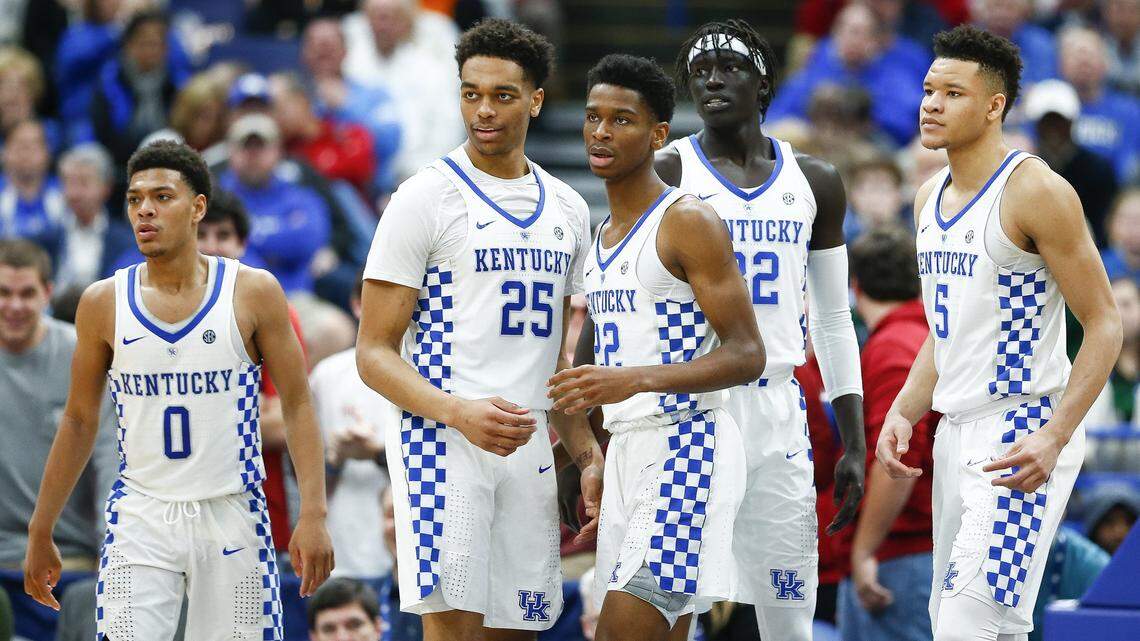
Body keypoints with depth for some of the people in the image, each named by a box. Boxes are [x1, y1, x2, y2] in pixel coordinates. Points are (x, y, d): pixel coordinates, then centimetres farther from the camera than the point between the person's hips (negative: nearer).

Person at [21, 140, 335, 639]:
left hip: (232, 517, 0)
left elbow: (297, 406, 0)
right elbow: (79, 421, 12)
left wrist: (313, 514, -9)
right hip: (141, 518, 1)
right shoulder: (104, 303, 3)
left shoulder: (253, 293, -2)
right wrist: (40, 532, 13)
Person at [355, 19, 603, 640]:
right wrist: (460, 413, -21)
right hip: (442, 442, -6)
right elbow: (374, 354, -6)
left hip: (528, 449, 6)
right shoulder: (425, 198, -4)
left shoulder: (568, 210, 14)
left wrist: (588, 456, 12)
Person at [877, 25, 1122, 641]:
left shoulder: (1036, 191, -13)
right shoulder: (930, 197, 13)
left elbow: (1104, 325, -13)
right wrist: (902, 414, 6)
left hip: (1022, 435, -9)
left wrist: (1054, 437, -23)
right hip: (956, 430, 9)